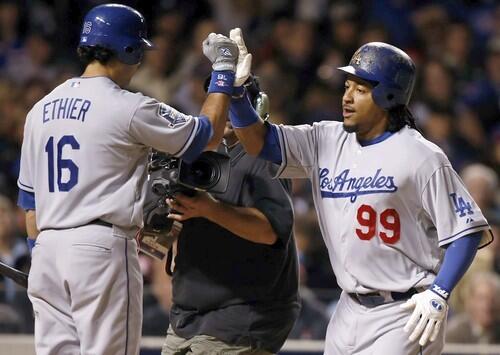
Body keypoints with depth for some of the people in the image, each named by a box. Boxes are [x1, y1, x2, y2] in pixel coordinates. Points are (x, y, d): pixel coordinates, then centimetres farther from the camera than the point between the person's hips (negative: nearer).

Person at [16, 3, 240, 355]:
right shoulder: (129, 108, -7)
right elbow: (208, 134, 1)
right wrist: (224, 70, 11)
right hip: (101, 247, -7)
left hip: (48, 248, 7)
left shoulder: (41, 110, 13)